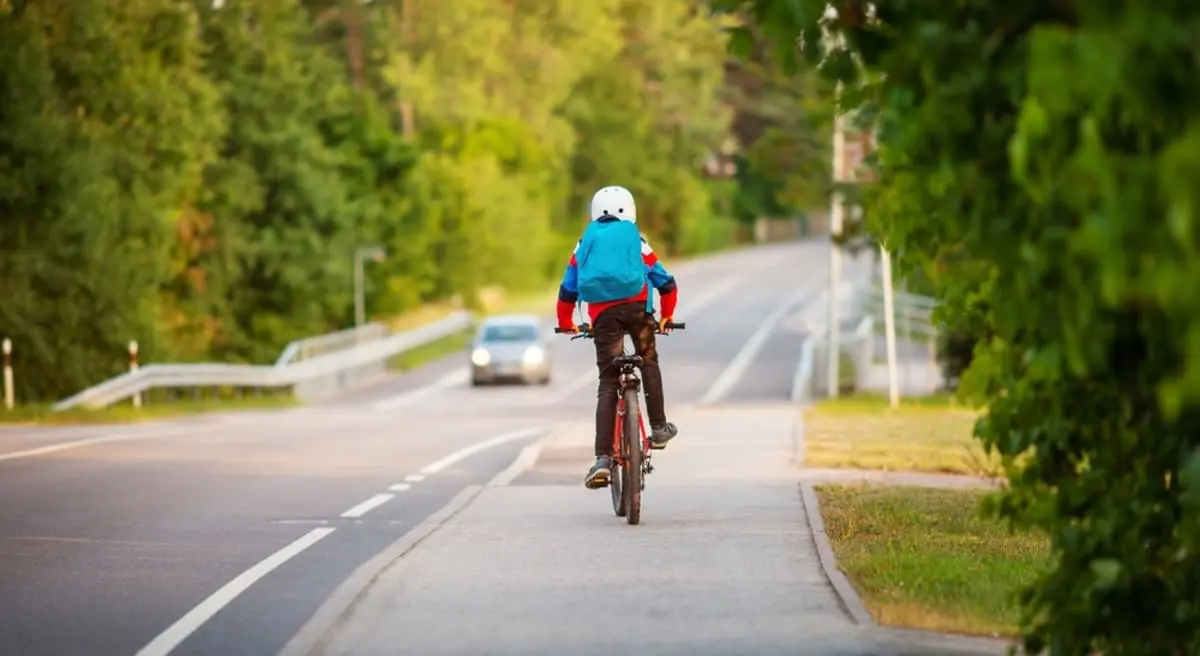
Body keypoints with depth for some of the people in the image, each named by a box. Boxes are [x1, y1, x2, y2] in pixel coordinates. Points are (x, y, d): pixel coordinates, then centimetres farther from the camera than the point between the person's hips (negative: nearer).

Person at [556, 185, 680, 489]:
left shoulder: (585, 243, 23)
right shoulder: (636, 241, 19)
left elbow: (567, 290, 24)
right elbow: (666, 284, 23)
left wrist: (565, 324, 38)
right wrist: (666, 317, 38)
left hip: (602, 313, 1)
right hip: (637, 306, -1)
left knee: (608, 385, 1)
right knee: (649, 362, 27)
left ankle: (602, 459, -9)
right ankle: (659, 427, 26)